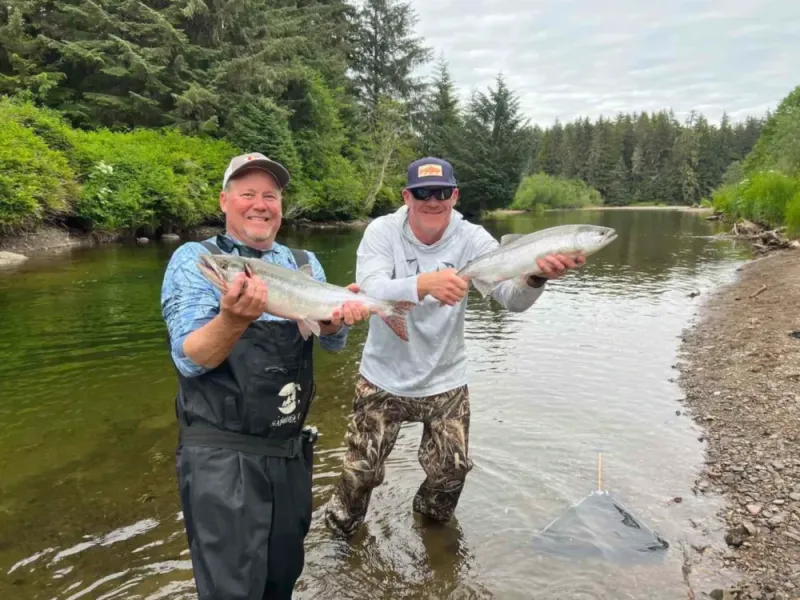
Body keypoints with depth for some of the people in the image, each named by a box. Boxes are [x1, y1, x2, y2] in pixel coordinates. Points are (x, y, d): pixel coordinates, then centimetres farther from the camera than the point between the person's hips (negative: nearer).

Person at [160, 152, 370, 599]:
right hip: (222, 456, -5)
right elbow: (189, 359, -17)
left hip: (292, 450, 5)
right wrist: (232, 319, -38)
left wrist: (338, 316, -24)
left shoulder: (305, 262, 7)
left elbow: (332, 341, -1)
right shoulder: (193, 259, -8)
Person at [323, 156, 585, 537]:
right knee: (362, 469, 9)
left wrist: (537, 277, -50)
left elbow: (513, 299, -26)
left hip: (445, 381, 2)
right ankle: (340, 528, 41)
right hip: (383, 378, -1)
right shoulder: (382, 232, -16)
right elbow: (370, 291, -33)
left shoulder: (472, 239, -13)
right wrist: (424, 283, -53)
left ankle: (430, 517, 47)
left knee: (451, 469, 13)